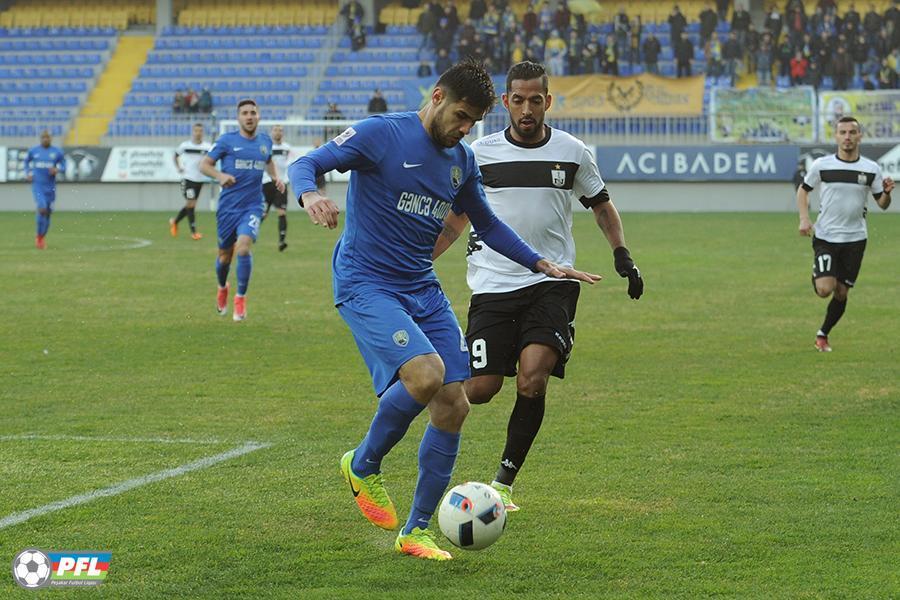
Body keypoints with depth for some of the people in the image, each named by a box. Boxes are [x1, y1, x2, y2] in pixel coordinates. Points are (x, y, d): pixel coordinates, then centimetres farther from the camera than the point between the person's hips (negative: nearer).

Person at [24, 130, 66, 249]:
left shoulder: (57, 152, 0)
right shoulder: (33, 151, 1)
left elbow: (63, 166, 6)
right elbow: (27, 161, 19)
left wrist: (57, 170, -15)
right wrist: (28, 174, 4)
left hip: (50, 187, 2)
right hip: (37, 185, -2)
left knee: (47, 213, 10)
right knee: (42, 209, -22)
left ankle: (42, 237, 33)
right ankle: (38, 235, -3)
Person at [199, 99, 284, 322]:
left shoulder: (265, 141, 7)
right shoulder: (227, 140, -3)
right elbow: (204, 165, -2)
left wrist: (276, 178, 10)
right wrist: (220, 175, -21)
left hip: (252, 207, 0)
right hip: (228, 207, 0)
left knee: (243, 247, -22)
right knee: (225, 255, 9)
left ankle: (241, 298, -7)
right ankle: (222, 288, 43)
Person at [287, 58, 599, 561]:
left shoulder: (462, 160, 11)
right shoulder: (381, 134, -9)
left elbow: (486, 223, 26)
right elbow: (305, 164, -10)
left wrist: (543, 265, 21)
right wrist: (311, 194, -33)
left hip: (424, 289, 7)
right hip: (366, 286, -7)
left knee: (454, 405, -2)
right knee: (426, 374, -28)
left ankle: (416, 530, 11)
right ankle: (364, 466, -1)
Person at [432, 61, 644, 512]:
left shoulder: (572, 152, 4)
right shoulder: (480, 154, 2)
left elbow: (600, 204, 20)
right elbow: (456, 218, 14)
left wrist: (621, 254, 8)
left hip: (552, 283, 0)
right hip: (493, 285, 0)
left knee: (533, 380, -19)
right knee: (480, 390, -9)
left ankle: (504, 483, -5)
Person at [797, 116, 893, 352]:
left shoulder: (871, 169, -2)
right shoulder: (821, 165, -6)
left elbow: (882, 204, 4)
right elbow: (803, 189, 9)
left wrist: (887, 192, -19)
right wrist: (804, 218, -5)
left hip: (855, 239, 2)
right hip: (825, 236, -2)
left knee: (841, 293, 5)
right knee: (825, 289, -17)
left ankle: (823, 334, 26)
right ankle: (816, 277, 20)